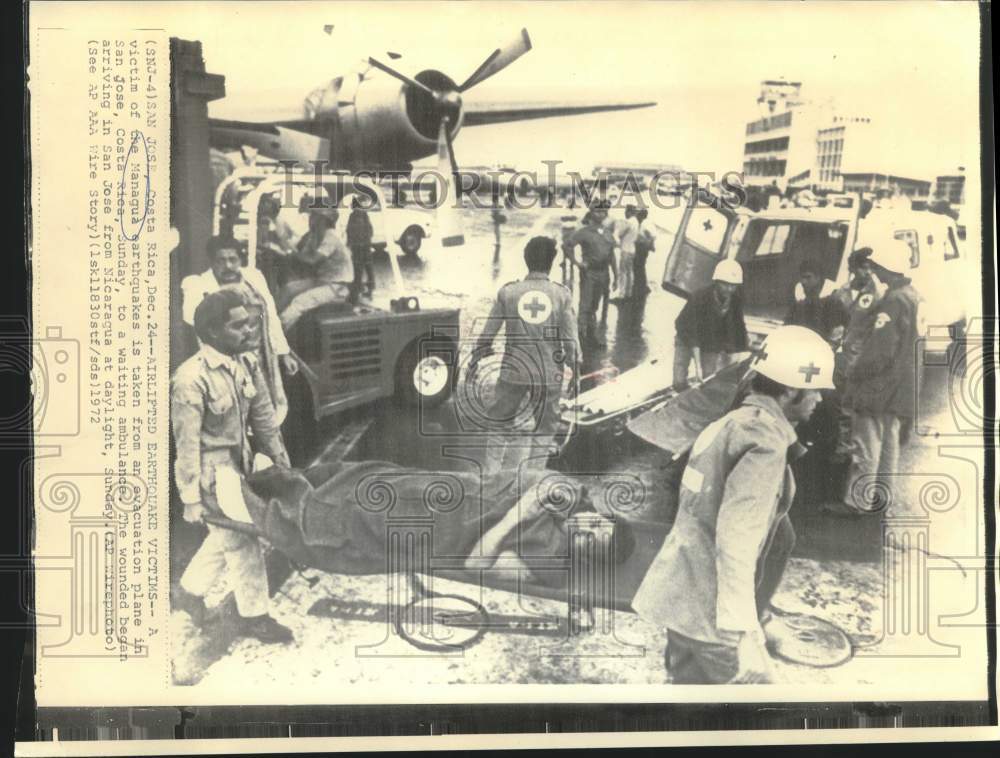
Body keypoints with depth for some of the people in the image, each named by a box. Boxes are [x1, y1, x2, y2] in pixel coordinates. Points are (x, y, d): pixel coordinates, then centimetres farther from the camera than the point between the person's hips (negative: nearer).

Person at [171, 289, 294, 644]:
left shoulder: (247, 363, -3)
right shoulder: (191, 380, -25)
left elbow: (263, 417, 6)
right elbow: (187, 444, -22)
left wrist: (282, 463, 9)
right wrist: (191, 499, -19)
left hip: (239, 462, 8)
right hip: (211, 469, -8)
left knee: (228, 534, 20)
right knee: (241, 540, 2)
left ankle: (189, 590, 41)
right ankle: (253, 616, 19)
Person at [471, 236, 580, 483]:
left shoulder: (508, 292, -4)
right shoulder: (562, 294, -5)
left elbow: (486, 335, -1)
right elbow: (570, 341, -4)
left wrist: (474, 361, 15)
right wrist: (570, 363, 16)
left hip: (513, 370, 0)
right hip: (549, 373, 0)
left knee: (500, 423, 16)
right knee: (545, 428, 16)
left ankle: (491, 473, 17)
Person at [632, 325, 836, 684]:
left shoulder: (734, 421, 12)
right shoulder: (766, 439, -18)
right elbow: (737, 537, -26)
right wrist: (742, 629, -28)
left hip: (679, 593, 10)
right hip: (705, 608, -10)